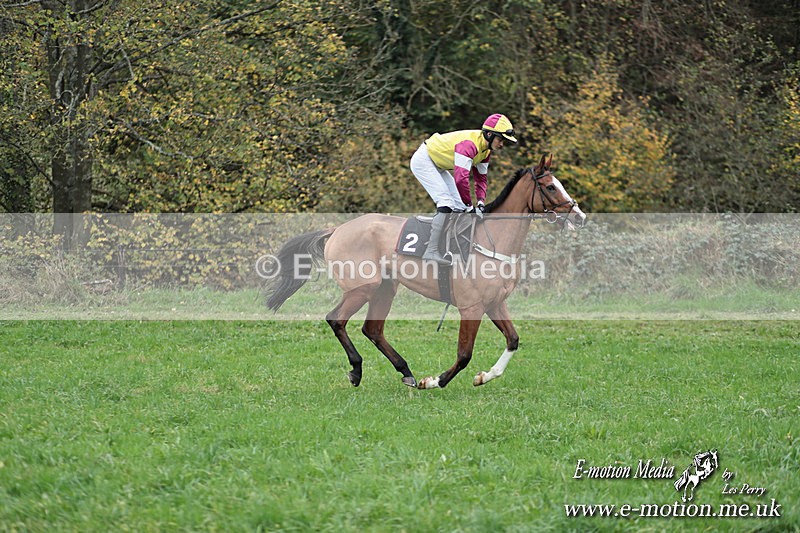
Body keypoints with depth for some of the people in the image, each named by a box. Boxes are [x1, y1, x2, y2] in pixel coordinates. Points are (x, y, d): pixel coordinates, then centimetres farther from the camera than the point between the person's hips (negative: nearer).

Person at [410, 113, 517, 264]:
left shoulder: (485, 149, -1)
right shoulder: (469, 144, -33)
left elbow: (480, 177, 7)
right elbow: (461, 178, -39)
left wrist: (481, 202, -7)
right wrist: (470, 207, -31)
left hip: (437, 166, 11)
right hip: (423, 160, -11)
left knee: (459, 206, 8)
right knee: (446, 202, -21)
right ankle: (431, 251, -23)